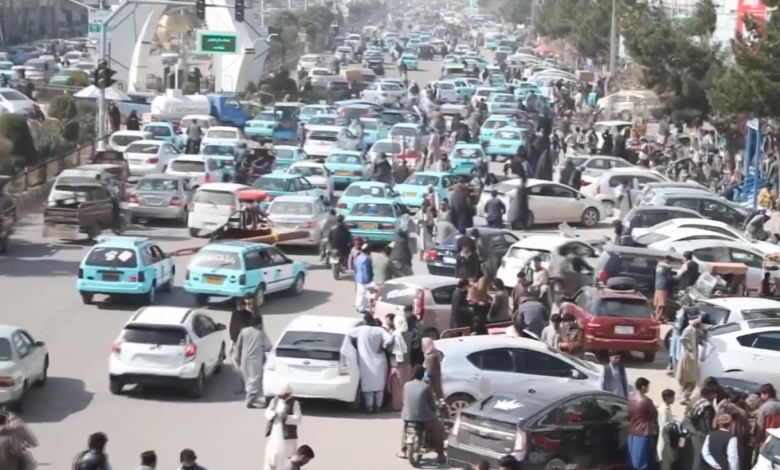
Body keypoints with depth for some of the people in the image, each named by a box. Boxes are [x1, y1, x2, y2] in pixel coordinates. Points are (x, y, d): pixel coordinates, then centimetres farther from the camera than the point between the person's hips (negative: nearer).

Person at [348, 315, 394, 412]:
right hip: (379, 363, 1)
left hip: (366, 364, -1)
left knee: (368, 385, 6)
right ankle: (377, 406, 14)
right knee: (379, 385, 12)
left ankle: (369, 407, 7)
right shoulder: (380, 330, -6)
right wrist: (383, 347, -3)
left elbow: (349, 332, 7)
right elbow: (389, 339, -20)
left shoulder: (360, 330, -6)